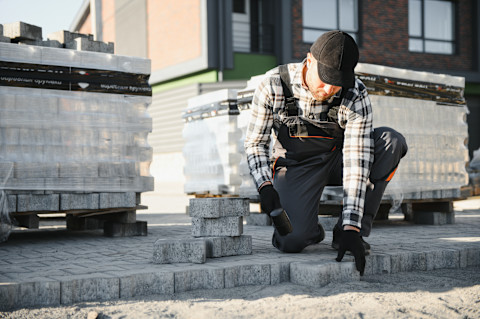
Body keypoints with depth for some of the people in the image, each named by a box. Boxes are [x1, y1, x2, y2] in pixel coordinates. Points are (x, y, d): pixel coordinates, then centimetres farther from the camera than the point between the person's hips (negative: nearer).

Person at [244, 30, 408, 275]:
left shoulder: (356, 96, -22)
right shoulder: (274, 85, -20)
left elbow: (356, 162, -27)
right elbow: (254, 142, -9)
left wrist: (350, 228, -32)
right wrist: (265, 186, -27)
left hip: (337, 159, 2)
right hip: (295, 165, -2)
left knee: (392, 141, -27)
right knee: (292, 241, -28)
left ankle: (350, 230, -17)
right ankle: (309, 229, 13)